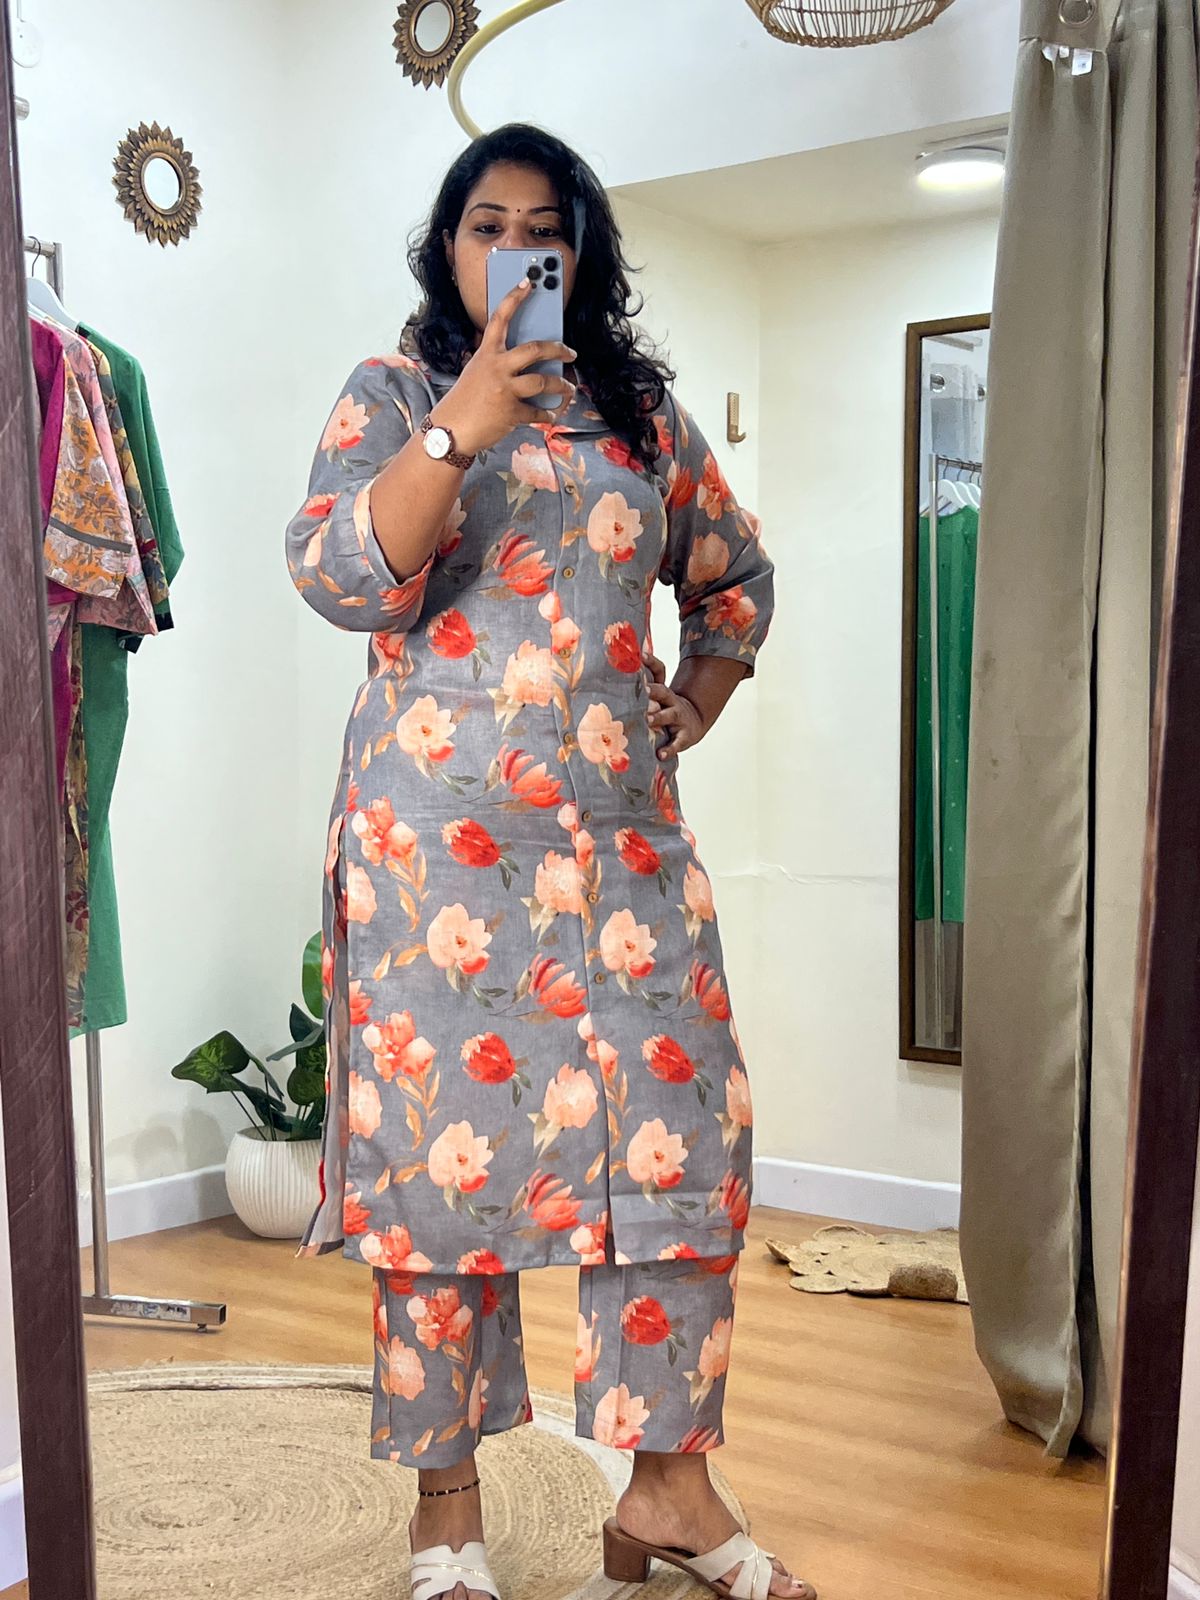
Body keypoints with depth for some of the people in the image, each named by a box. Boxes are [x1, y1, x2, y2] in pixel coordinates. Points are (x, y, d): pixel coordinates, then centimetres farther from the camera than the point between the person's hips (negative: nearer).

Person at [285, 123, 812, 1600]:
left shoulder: (644, 411, 14)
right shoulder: (390, 398, 6)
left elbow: (734, 576, 25)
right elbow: (341, 577, -10)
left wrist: (695, 705, 12)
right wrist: (459, 425, -20)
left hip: (622, 825, 3)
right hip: (439, 827, -3)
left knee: (674, 1130, -1)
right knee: (443, 1136, -1)